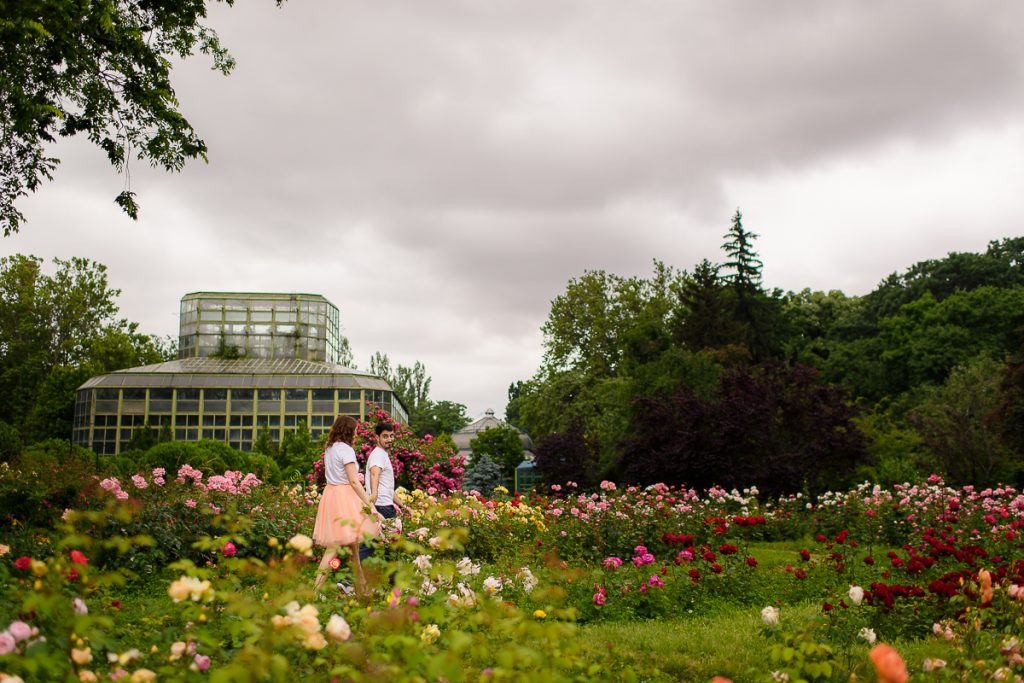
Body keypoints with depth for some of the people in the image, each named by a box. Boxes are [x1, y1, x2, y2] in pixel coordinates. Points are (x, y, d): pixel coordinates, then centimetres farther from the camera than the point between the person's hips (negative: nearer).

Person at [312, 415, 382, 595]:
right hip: (344, 496, -9)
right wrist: (371, 506, -15)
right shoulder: (346, 449, -11)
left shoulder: (330, 449, 15)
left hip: (330, 493, 9)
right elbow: (354, 481, -15)